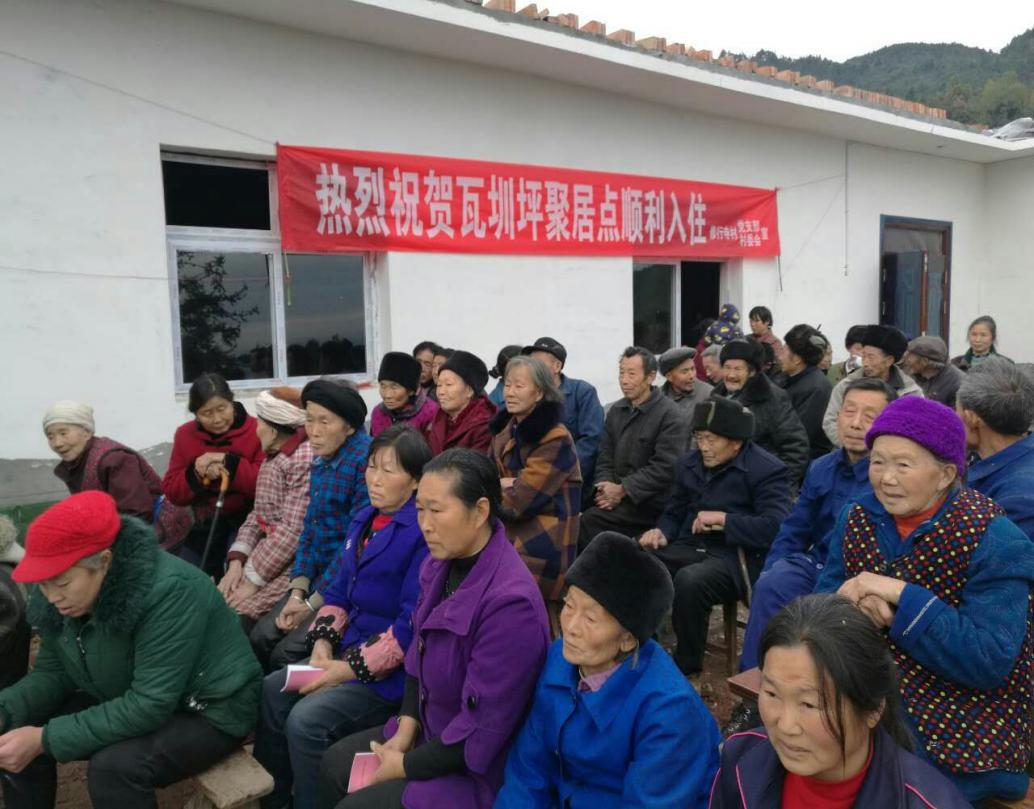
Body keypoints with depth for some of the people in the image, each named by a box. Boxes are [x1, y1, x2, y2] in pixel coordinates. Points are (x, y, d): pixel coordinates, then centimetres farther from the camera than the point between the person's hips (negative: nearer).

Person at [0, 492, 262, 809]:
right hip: (129, 701, 8)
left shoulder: (168, 592, -32)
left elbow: (150, 706, -32)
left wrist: (46, 739, -30)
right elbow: (52, 672, 3)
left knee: (113, 767, -30)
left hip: (209, 711, -7)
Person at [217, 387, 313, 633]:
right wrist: (236, 561, 0)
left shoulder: (305, 458, -16)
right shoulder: (274, 456, 14)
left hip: (291, 565, -8)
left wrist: (252, 579, -16)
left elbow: (293, 531, -21)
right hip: (266, 555, 8)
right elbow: (259, 514, 14)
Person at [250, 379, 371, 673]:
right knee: (260, 638, -2)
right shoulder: (321, 460, 6)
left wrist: (313, 604, -14)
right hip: (318, 577, 8)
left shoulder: (366, 460, -21)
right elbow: (310, 528, 11)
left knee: (287, 653, -13)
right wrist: (297, 591, -1)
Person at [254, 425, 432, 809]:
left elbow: (413, 626, -22)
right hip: (349, 650, 9)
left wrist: (349, 670, -18)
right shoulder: (363, 519, 10)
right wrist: (323, 642, -4)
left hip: (392, 671, -9)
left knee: (306, 720, -22)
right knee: (269, 694, 1)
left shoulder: (425, 532, -19)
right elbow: (339, 591, 14)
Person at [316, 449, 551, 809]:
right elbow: (418, 654, 9)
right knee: (334, 764, 12)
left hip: (477, 768, -8)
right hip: (431, 730, 8)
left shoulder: (510, 602, -32)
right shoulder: (441, 563, -5)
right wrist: (406, 726, -2)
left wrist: (406, 766, -15)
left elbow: (485, 726, -26)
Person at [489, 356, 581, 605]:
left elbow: (520, 501, -20)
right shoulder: (506, 429, 9)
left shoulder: (556, 439, -17)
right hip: (506, 535, 7)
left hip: (539, 550, -7)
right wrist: (503, 484, -15)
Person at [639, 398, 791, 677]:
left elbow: (774, 527, -18)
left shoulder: (768, 470, -7)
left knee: (689, 580, -36)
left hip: (735, 557, -6)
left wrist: (722, 519, -17)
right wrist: (662, 532, 1)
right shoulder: (689, 463, 14)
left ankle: (688, 663, -10)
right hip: (689, 547, 6)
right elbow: (674, 512, 23)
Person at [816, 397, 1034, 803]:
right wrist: (855, 603, -21)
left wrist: (902, 596, -28)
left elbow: (991, 662, -23)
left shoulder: (994, 540, -16)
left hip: (961, 721, -5)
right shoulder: (859, 517, 0)